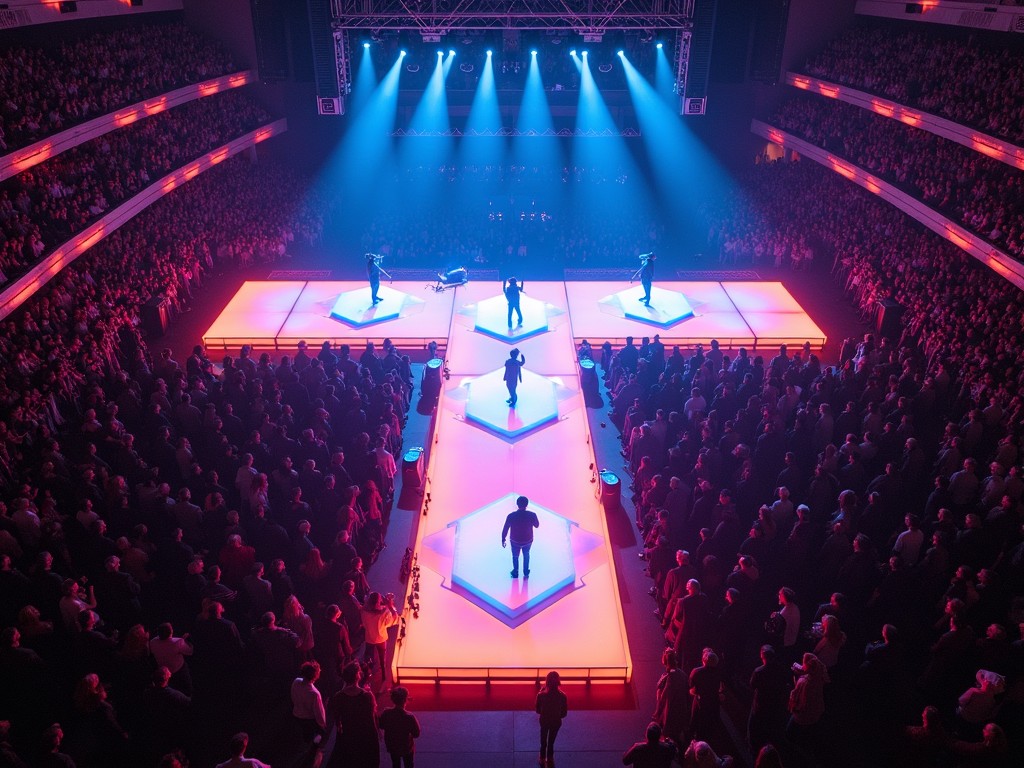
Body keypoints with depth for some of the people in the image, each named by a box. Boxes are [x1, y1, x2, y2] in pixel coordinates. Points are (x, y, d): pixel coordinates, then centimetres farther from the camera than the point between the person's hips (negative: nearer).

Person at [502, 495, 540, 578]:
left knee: (515, 557, 27)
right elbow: (537, 525, -3)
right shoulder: (532, 515, -22)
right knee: (526, 555, 30)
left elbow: (505, 529, -13)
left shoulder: (511, 516, -23)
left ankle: (515, 574, 43)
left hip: (515, 541, -1)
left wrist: (503, 539, 2)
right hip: (528, 541, 1)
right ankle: (526, 573, 40)